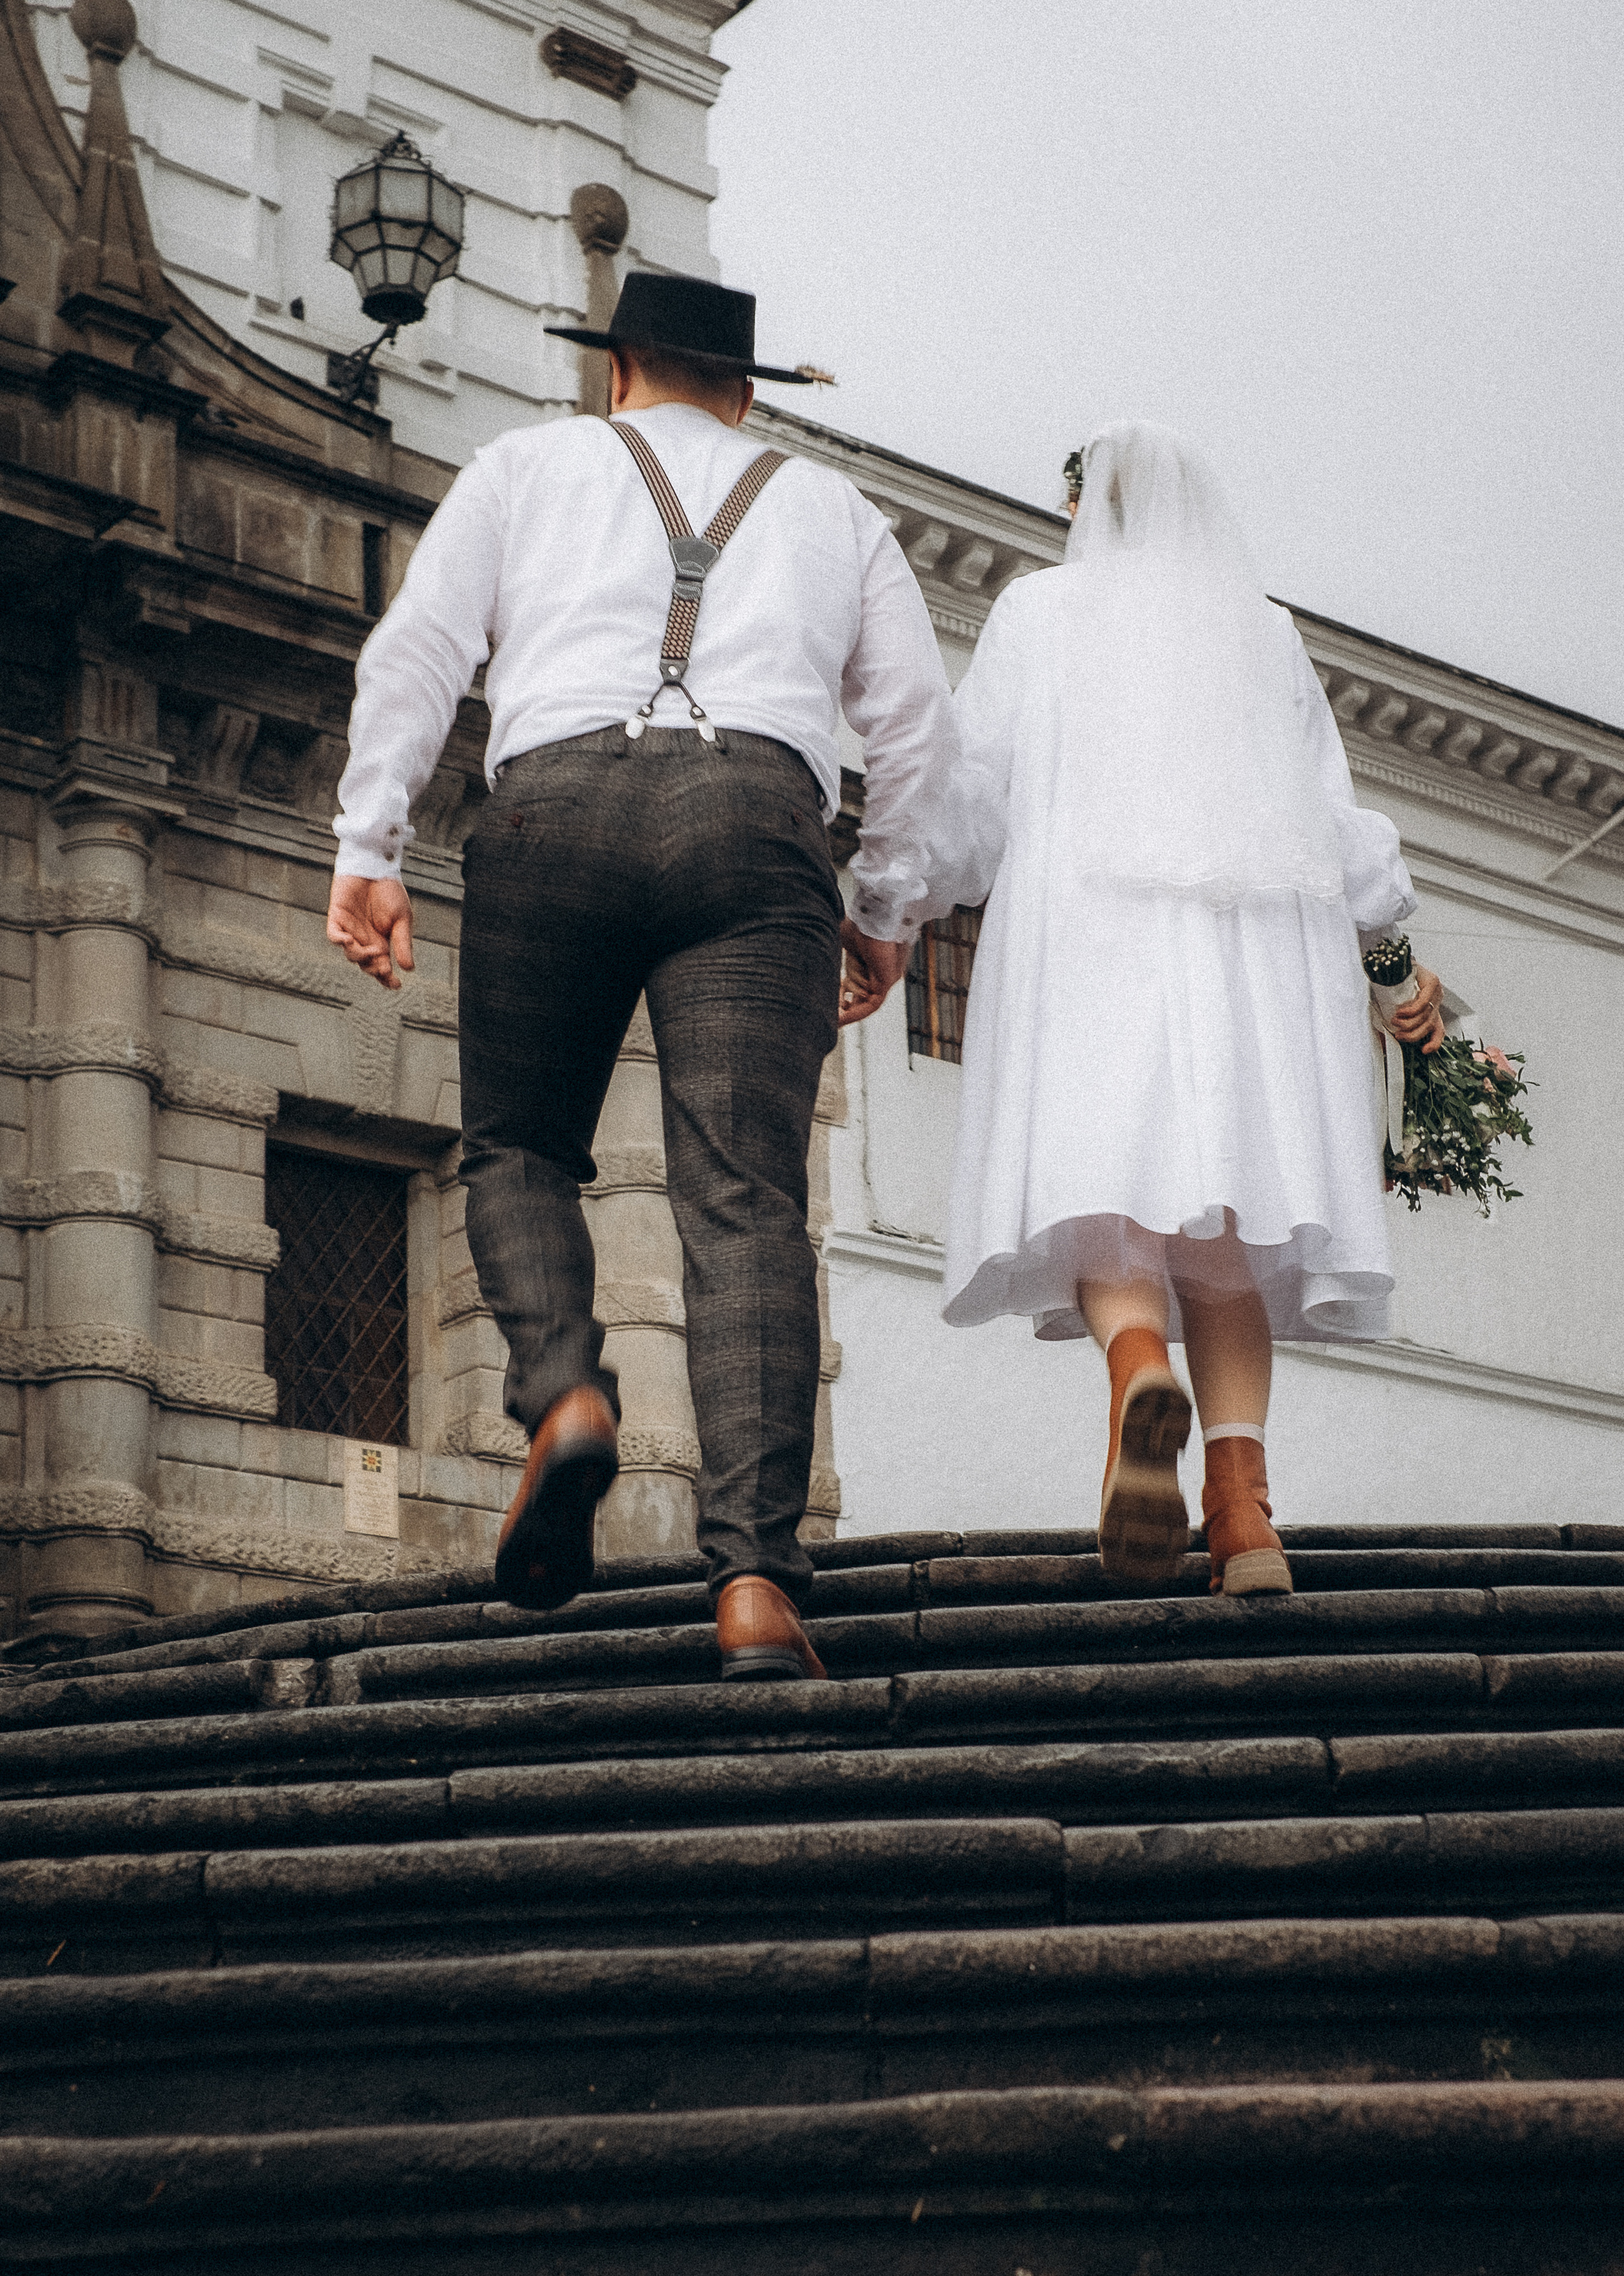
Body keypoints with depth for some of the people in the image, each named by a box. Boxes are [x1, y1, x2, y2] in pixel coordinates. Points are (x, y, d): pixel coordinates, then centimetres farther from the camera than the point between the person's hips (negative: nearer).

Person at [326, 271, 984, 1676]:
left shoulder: (528, 467, 24)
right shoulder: (832, 508, 28)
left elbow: (417, 649, 11)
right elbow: (918, 724, 20)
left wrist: (367, 850, 7)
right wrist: (894, 911, 27)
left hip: (556, 804, 0)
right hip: (757, 819, 0)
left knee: (521, 1150, 16)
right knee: (747, 1201, -8)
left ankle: (562, 1391, -14)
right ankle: (755, 1576, -20)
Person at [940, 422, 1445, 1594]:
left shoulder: (1043, 608, 12)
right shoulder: (1266, 629, 18)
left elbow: (968, 772, 9)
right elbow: (1329, 813, 15)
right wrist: (1394, 929, 27)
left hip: (1090, 925, -2)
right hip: (1255, 942, 2)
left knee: (1102, 1185, -9)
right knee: (1228, 1196, 1)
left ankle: (1141, 1366, -43)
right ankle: (1245, 1503, -16)